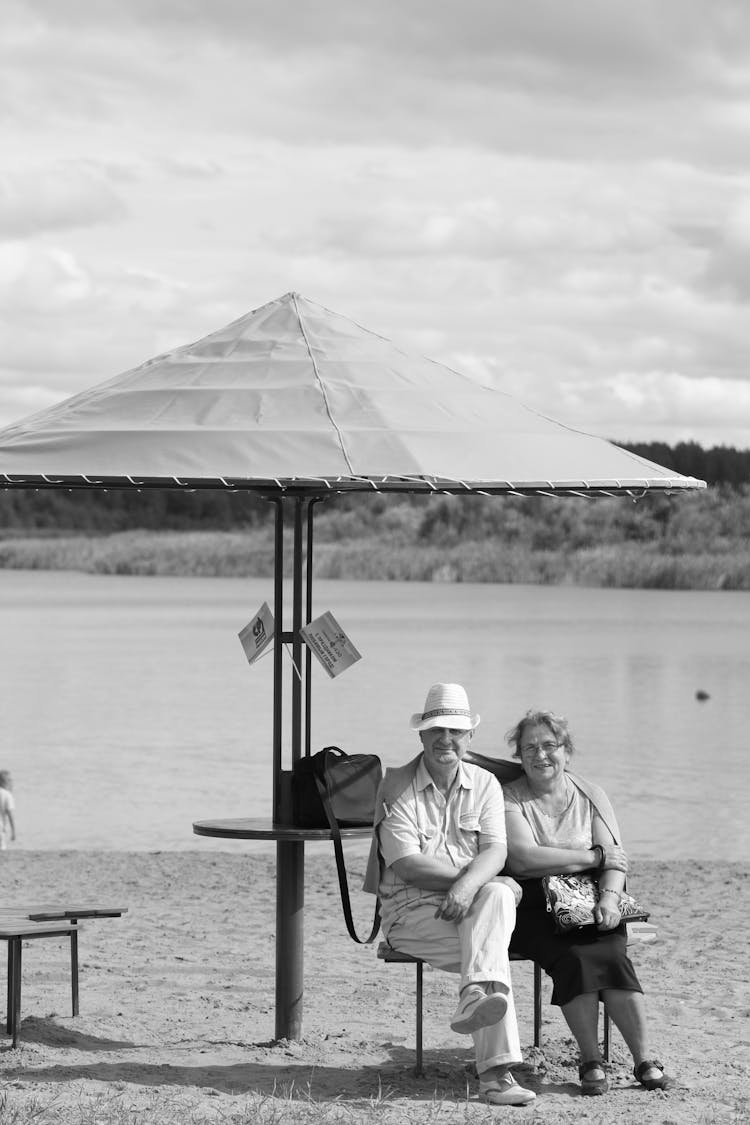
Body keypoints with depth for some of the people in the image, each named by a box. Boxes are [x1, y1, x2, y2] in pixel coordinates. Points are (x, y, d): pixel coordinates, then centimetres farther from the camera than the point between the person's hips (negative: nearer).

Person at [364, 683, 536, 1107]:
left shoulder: (484, 784, 10)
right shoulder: (397, 786, -1)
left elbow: (495, 852, -6)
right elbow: (406, 863, -13)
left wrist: (469, 885, -28)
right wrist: (468, 875, -16)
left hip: (470, 905, 3)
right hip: (412, 909, -3)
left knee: (497, 894, -35)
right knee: (492, 949, -30)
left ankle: (474, 999, -50)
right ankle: (497, 1070, -42)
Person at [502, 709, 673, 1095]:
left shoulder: (590, 796, 15)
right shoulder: (510, 798, 4)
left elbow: (616, 858, 5)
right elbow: (522, 859, -12)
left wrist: (609, 898, -17)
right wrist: (594, 857, -7)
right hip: (534, 909, -2)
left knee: (611, 955, -27)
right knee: (573, 958, -30)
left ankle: (644, 1059, -28)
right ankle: (591, 1061, -26)